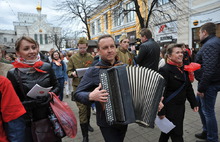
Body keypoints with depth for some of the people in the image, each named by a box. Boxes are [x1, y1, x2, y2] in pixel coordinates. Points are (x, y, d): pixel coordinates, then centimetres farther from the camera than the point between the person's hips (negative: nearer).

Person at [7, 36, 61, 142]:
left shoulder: (47, 67, -4)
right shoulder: (13, 74, -9)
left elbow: (56, 87, 8)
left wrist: (51, 94, -12)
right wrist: (29, 104, -20)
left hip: (50, 117, 2)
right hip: (28, 122, -2)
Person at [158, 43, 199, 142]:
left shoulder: (183, 69, 8)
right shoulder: (165, 70, -18)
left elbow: (188, 88, 15)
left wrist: (194, 103, 12)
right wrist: (161, 112, -21)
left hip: (180, 107, 7)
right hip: (169, 108, -7)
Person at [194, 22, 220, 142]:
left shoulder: (210, 45, -19)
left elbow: (208, 69, -28)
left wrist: (201, 88, -23)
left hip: (209, 84, -11)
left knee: (208, 112, 2)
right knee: (201, 106, 21)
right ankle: (206, 132, 37)